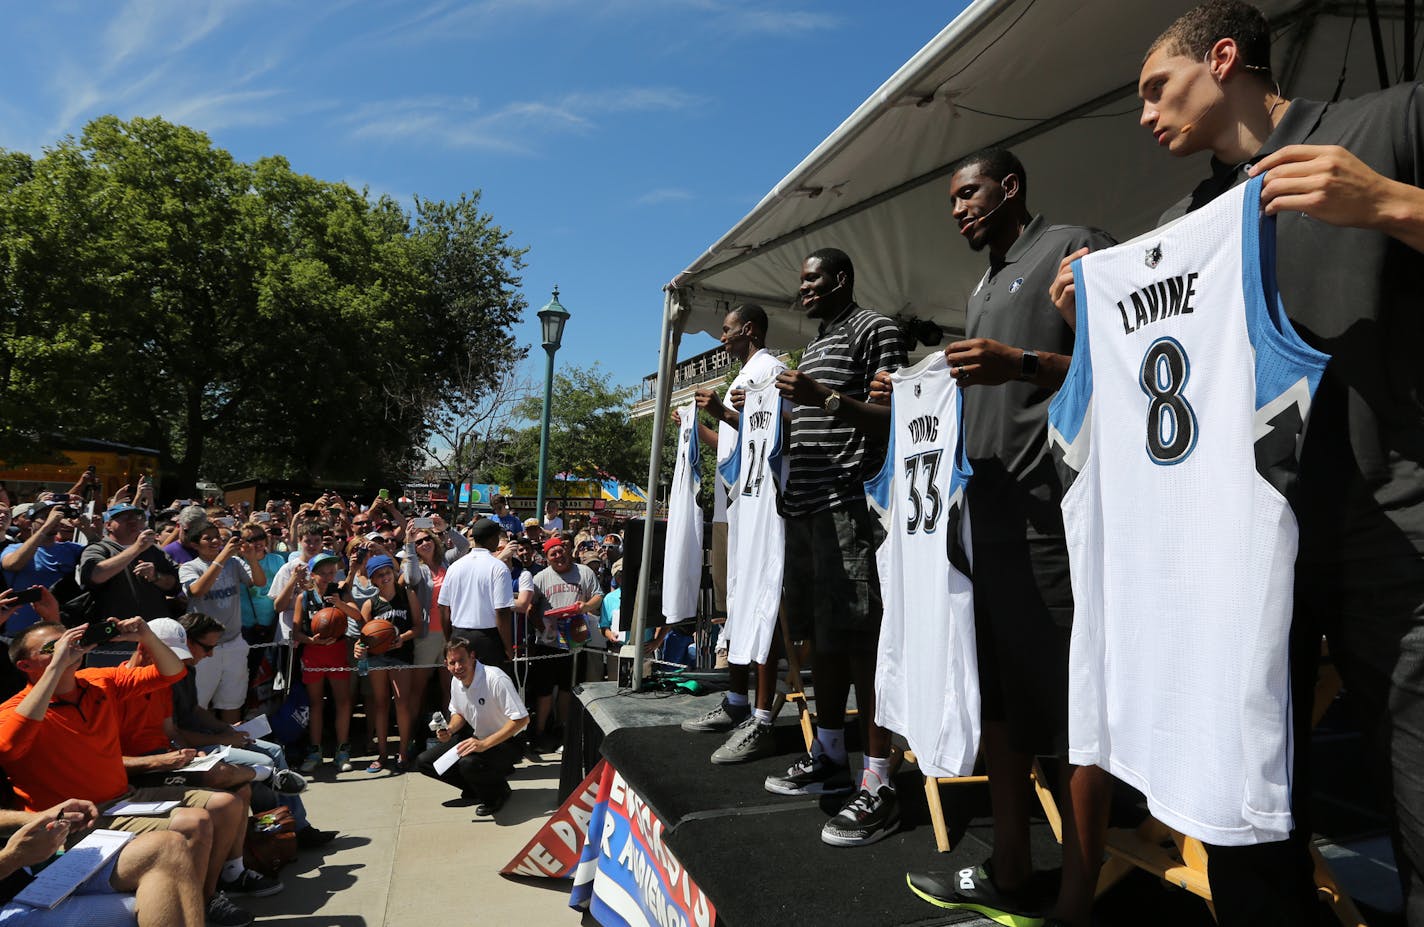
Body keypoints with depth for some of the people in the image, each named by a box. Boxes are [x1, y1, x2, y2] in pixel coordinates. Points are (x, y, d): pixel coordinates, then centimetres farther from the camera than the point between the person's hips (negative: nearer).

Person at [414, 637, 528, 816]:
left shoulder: (495, 679, -27)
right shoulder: (456, 681, -2)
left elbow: (522, 719, -30)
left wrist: (484, 744, -33)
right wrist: (449, 730, -7)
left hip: (504, 743, -8)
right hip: (476, 739, 8)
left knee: (468, 763, -36)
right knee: (423, 762, 1)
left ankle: (497, 791, -5)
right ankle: (477, 787, 9)